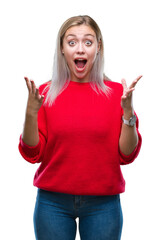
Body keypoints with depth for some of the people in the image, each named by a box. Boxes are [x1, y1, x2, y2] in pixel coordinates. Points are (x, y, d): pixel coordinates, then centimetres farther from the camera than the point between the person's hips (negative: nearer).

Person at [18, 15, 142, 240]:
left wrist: (128, 111, -16)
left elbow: (127, 156, -4)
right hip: (54, 202, 0)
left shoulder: (116, 92, -2)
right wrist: (31, 112, -16)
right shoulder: (46, 93, -1)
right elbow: (32, 154, -3)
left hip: (102, 204, 0)